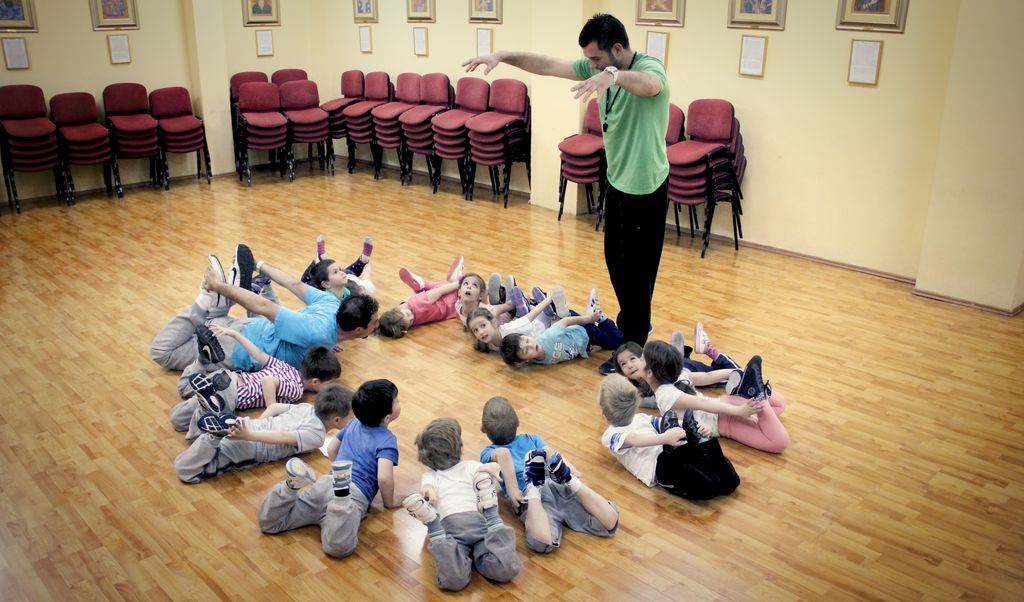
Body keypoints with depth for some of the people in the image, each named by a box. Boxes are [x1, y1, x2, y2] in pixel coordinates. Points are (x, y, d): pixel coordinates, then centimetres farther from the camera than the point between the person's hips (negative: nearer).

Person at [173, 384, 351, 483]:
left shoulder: (307, 407, 17)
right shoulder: (317, 436, -6)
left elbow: (275, 406, 23)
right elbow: (285, 438, -19)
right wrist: (249, 435, -26)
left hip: (245, 424, 7)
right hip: (246, 447, -7)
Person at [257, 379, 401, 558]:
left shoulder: (354, 423, 21)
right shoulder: (387, 440, -1)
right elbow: (384, 478, -15)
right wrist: (389, 503, 3)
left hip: (325, 483, 6)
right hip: (355, 493, -6)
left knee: (267, 523, 8)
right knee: (337, 547, -32)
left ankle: (293, 484, -14)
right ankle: (342, 494, -46)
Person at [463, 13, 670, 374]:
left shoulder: (649, 68, -21)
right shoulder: (600, 68, 1)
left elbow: (649, 84, -46)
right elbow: (548, 65, 1)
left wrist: (613, 75, -66)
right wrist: (503, 56, -10)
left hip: (645, 188, -8)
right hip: (617, 182, 8)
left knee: (637, 269, 1)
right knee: (616, 260, 20)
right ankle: (633, 322, 42)